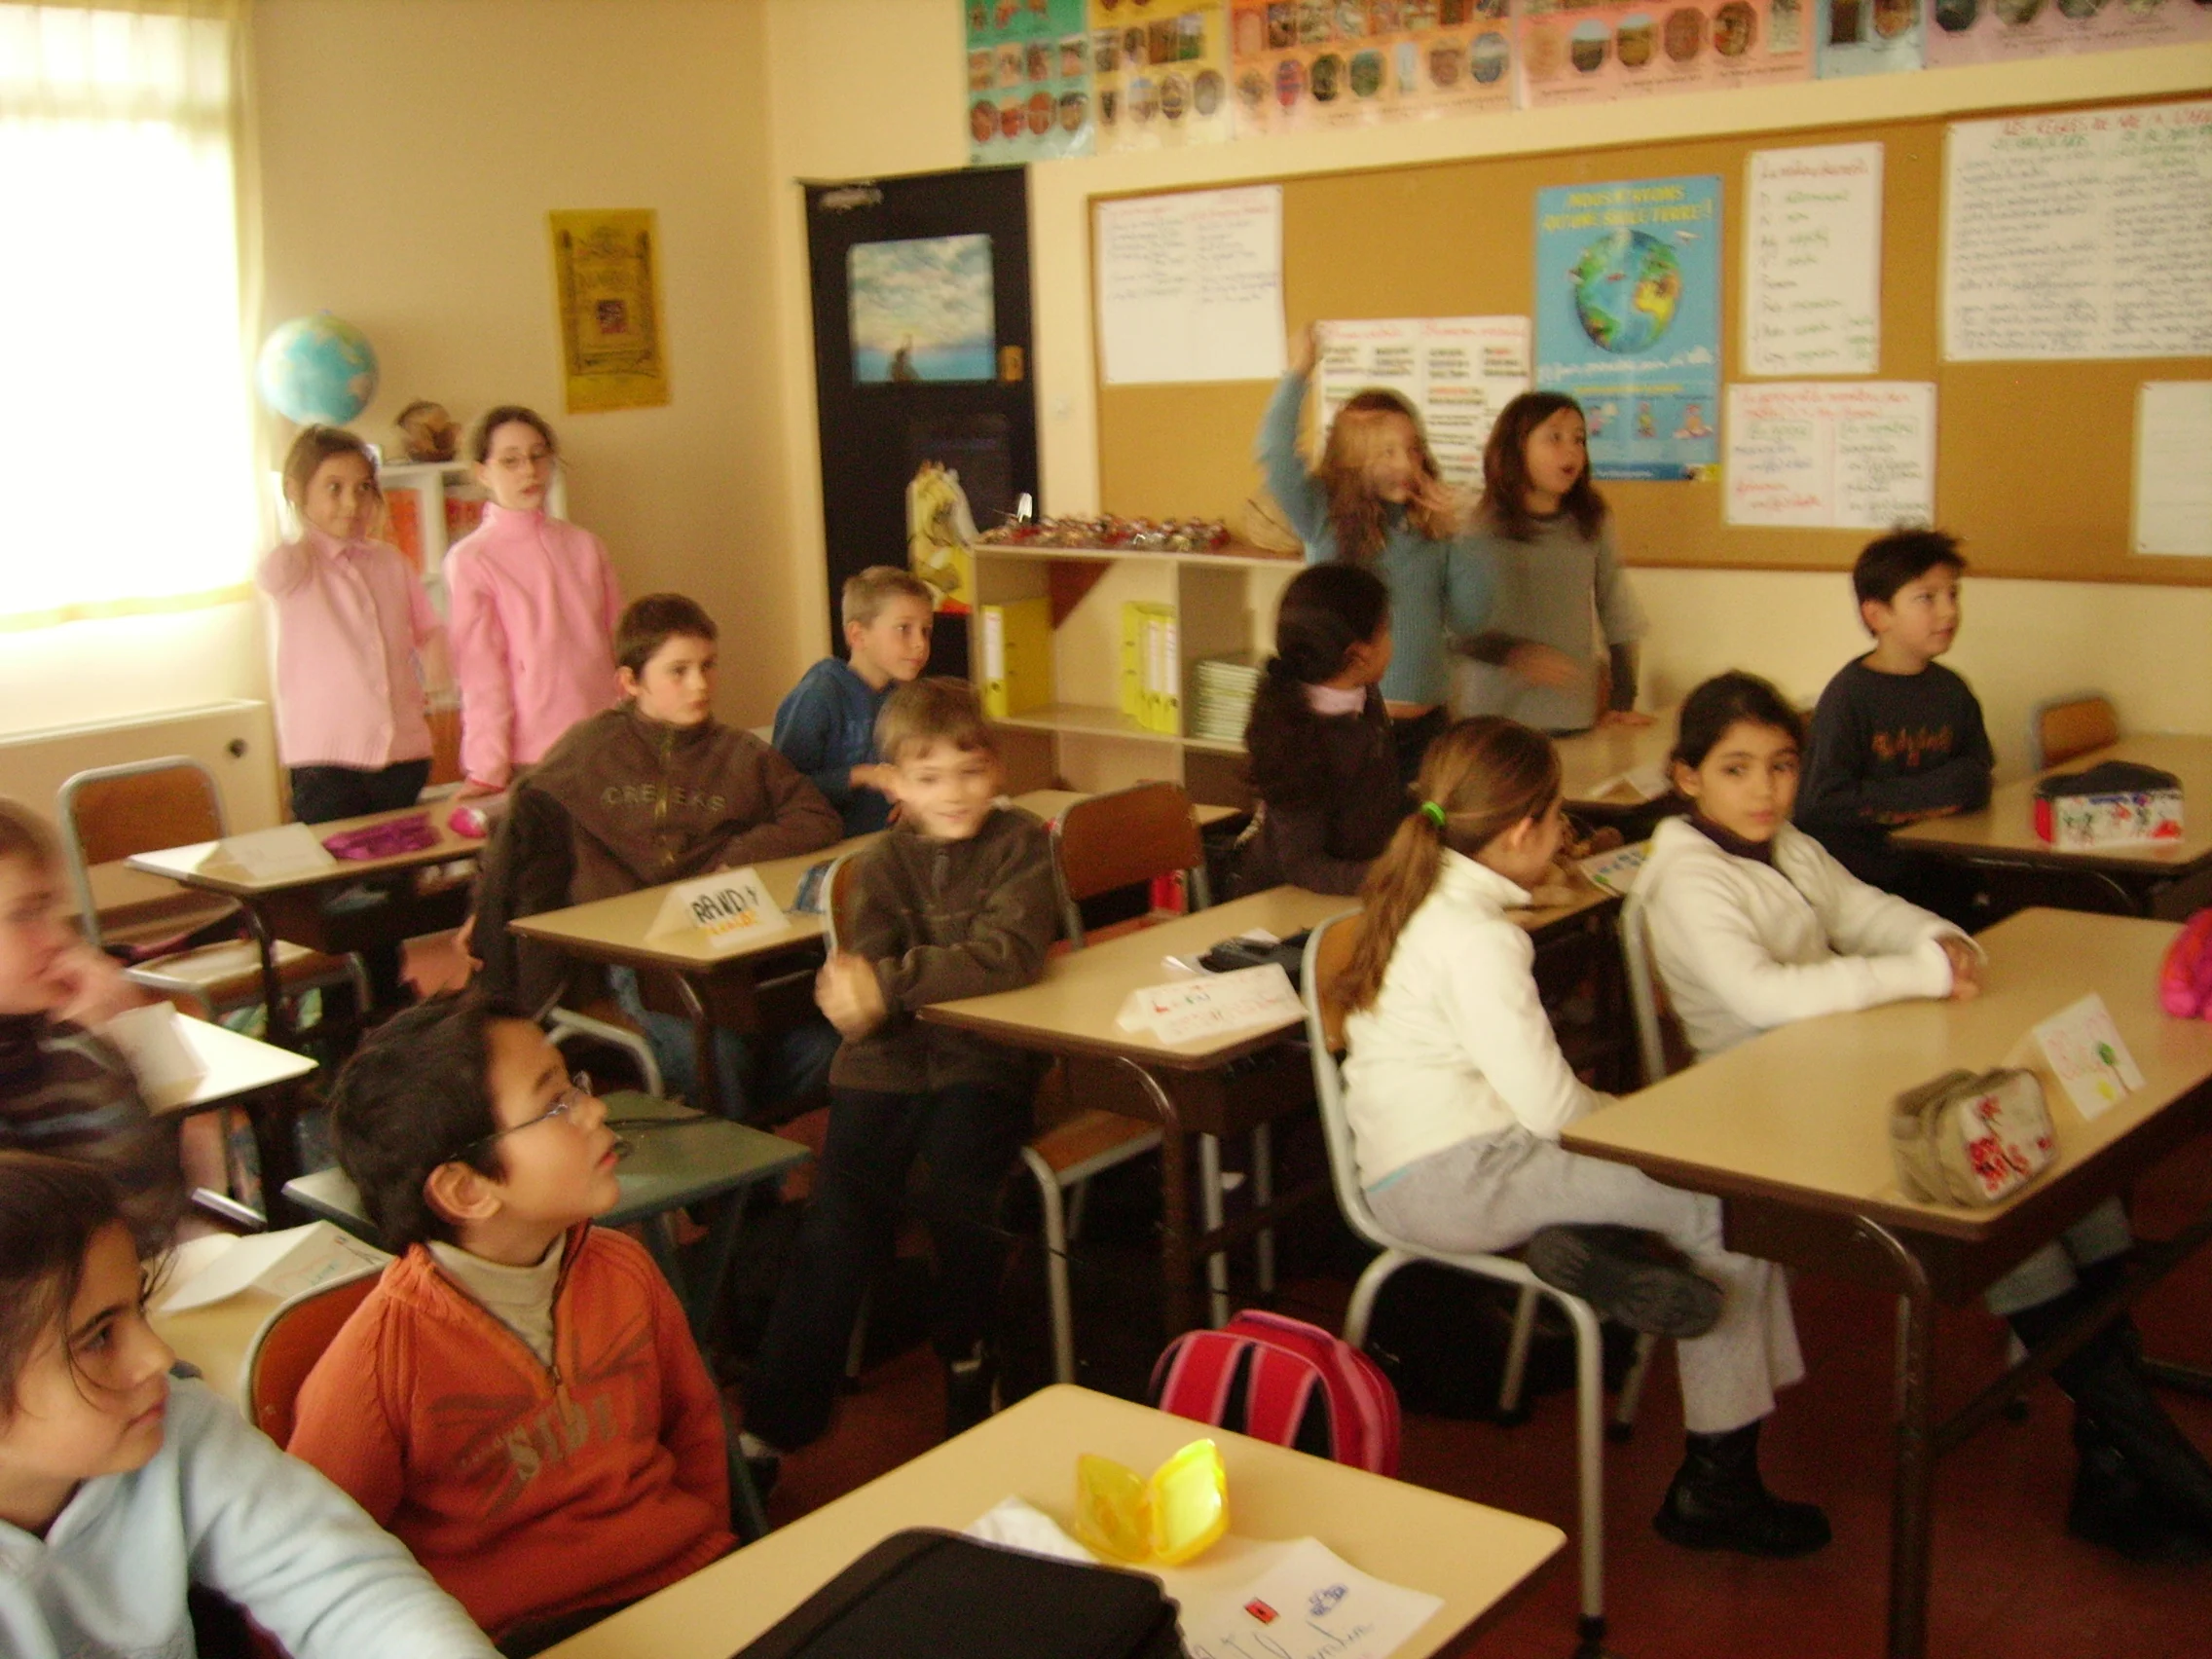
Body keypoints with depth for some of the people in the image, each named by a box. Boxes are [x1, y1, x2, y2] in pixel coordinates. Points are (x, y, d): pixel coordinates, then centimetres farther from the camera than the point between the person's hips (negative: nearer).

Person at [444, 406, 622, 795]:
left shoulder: (586, 546, 10)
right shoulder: (470, 560, -3)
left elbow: (619, 645, 12)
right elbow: (480, 672, -6)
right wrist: (488, 771, -10)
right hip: (532, 759, -3)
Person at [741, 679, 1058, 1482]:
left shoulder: (1020, 846, -3)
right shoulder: (884, 863, 5)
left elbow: (1013, 955, -20)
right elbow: (860, 989, -7)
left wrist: (892, 982, -27)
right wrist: (854, 999, -32)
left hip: (980, 1062, -2)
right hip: (887, 1064, 2)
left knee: (959, 1197, -24)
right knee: (837, 1227, -11)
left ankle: (971, 1369, 4)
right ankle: (771, 1422, -3)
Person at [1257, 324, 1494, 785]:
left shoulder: (1429, 527, 4)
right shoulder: (1326, 518, -3)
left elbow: (1469, 618, 2)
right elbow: (1275, 453, -19)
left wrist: (1455, 533, -3)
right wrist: (1298, 373, -10)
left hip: (1423, 718, 4)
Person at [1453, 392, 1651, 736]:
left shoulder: (1593, 524, 6)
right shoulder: (1481, 529, -3)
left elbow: (1618, 615, 9)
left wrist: (1622, 701, 5)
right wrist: (1514, 653, -20)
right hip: (1496, 716, -2)